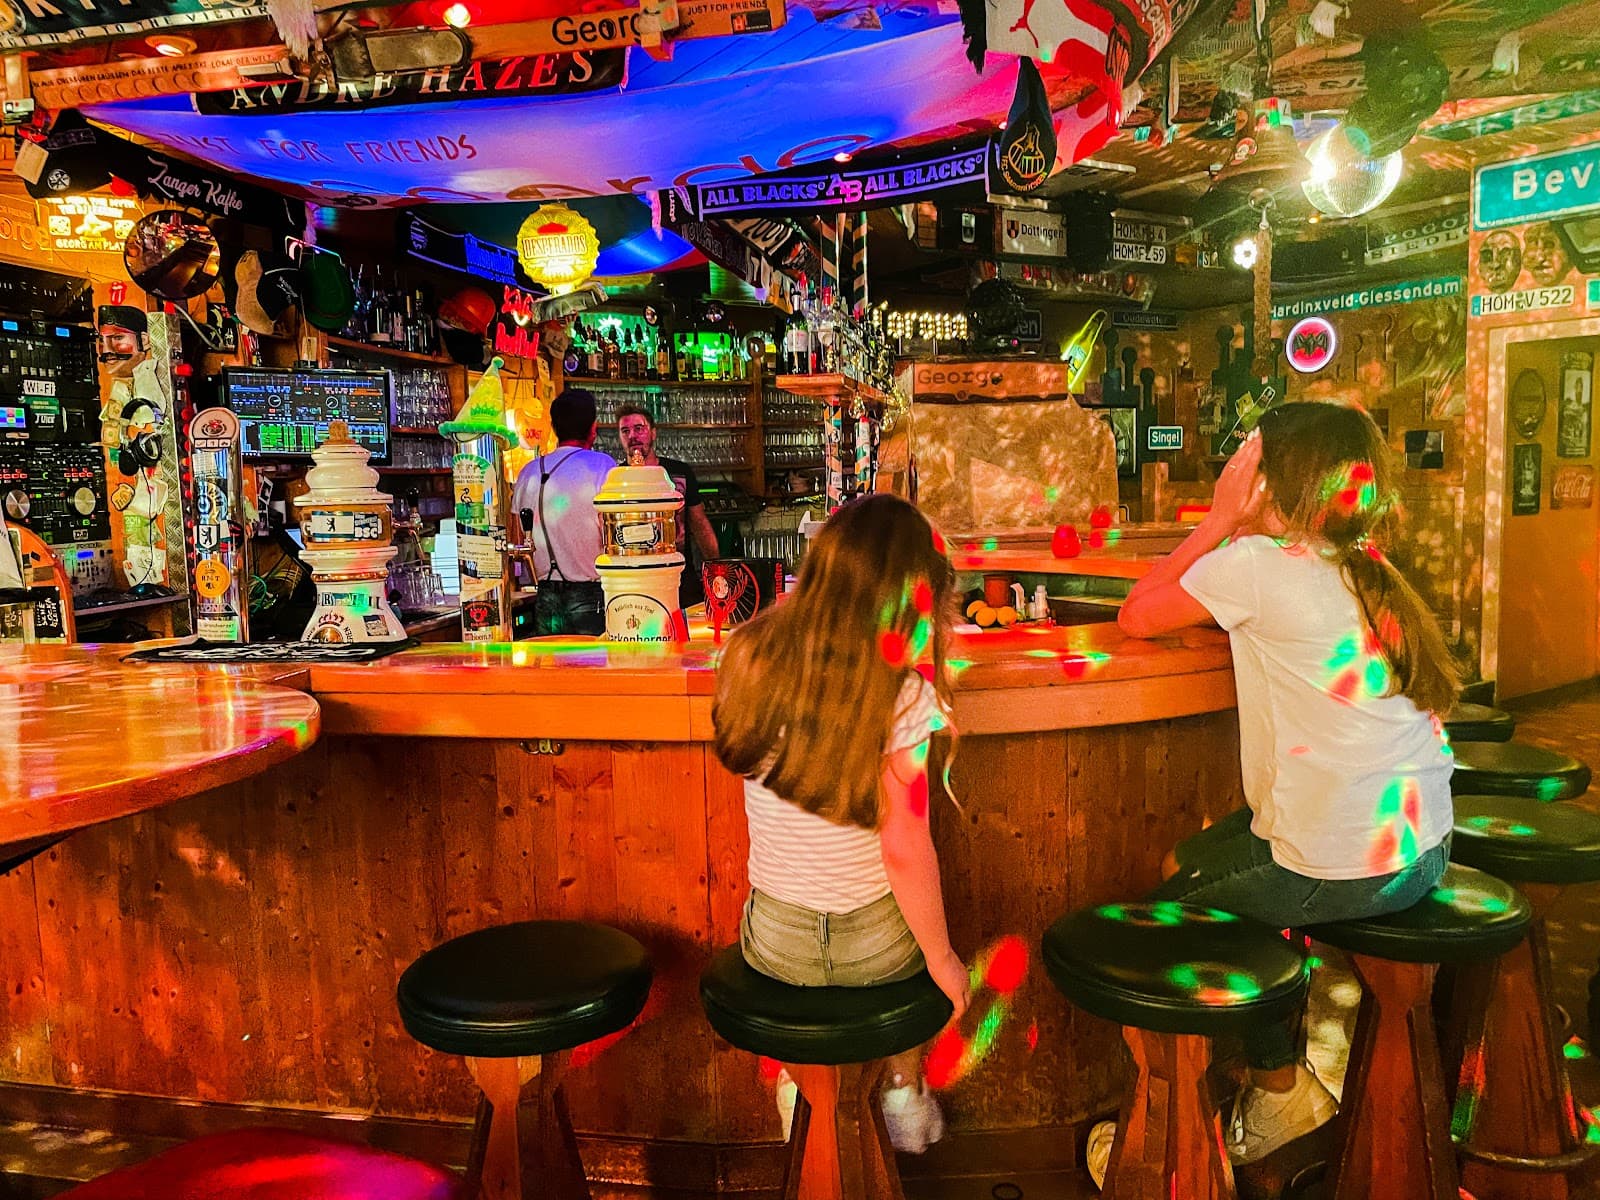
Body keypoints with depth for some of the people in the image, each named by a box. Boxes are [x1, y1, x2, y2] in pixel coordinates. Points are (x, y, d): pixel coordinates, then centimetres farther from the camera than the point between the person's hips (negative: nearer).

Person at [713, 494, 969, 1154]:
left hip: (774, 943, 2)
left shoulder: (749, 654, -13)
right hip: (877, 947, -2)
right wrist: (942, 958, -6)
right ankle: (904, 1089, 42)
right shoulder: (904, 694, -23)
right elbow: (905, 850, -21)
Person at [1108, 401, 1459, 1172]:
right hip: (1423, 850, 8)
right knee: (1191, 860, 24)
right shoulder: (1365, 567, 9)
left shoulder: (1256, 563, -15)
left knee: (1174, 906, 16)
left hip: (1343, 871, -8)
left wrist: (1221, 519, -4)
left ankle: (1277, 1086, 29)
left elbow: (1137, 617, -7)